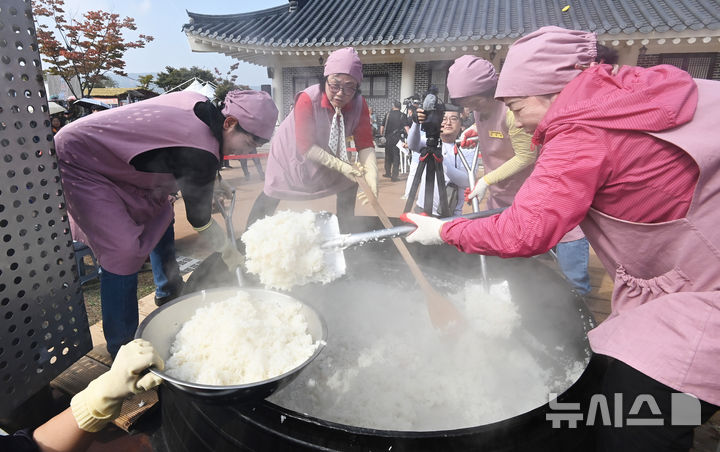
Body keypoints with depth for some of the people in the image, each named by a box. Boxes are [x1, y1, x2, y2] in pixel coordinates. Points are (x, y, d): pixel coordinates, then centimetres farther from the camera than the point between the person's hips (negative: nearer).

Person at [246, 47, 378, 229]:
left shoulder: (359, 104, -21)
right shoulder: (308, 99, -33)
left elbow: (364, 144, -23)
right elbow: (305, 146, -33)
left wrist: (371, 171, -44)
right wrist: (341, 166, -43)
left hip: (329, 154, 4)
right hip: (292, 152, -4)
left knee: (349, 187, 1)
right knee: (271, 196, 4)